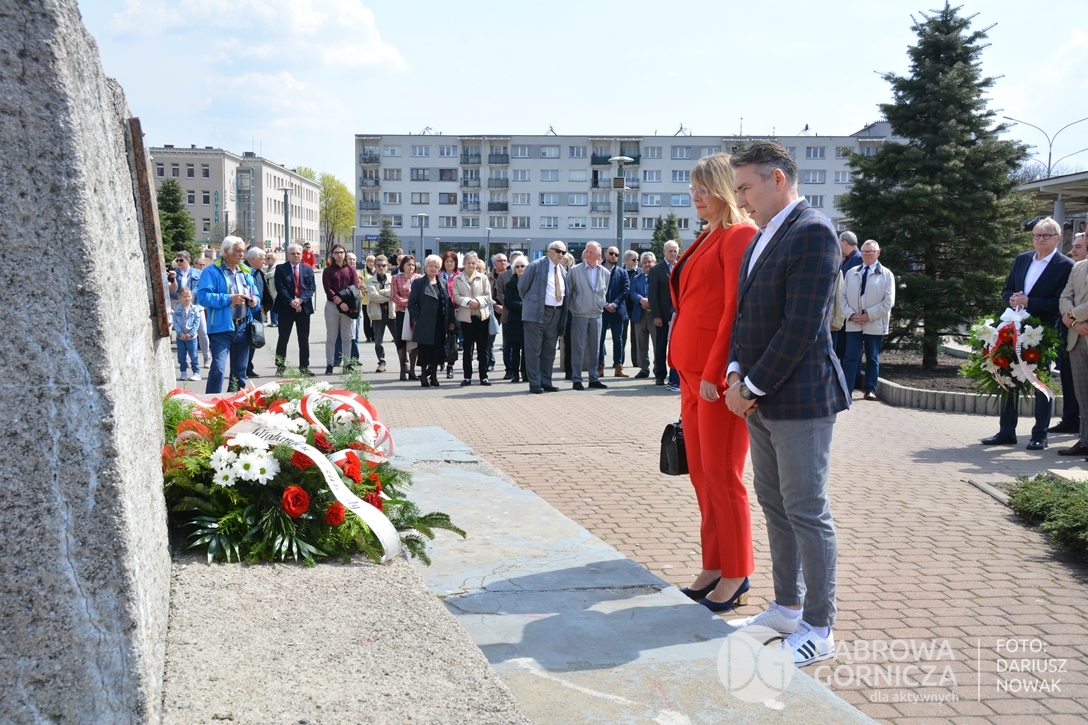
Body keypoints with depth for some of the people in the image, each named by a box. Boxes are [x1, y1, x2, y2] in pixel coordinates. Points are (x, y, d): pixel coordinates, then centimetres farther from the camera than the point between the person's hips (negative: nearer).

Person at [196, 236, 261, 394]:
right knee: (218, 368, -12)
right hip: (222, 328, -6)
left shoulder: (246, 272, 15)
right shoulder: (211, 271, -6)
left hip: (243, 328, 6)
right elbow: (203, 296, -16)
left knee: (240, 369, 14)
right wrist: (229, 298, -21)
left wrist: (255, 301, -4)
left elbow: (256, 295, 20)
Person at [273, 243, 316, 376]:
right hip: (286, 308, -2)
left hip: (304, 307, 2)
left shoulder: (308, 269, 10)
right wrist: (291, 302, -16)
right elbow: (280, 287, -7)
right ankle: (280, 367, 8)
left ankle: (304, 367, 13)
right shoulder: (280, 268, 2)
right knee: (283, 339, 2)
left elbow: (312, 287, 1)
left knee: (304, 340, 6)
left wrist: (301, 300, -13)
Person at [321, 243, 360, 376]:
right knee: (331, 337, 2)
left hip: (348, 307, 1)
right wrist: (339, 302, -16)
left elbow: (355, 288, 0)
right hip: (332, 306, -1)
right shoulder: (328, 270, 4)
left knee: (347, 337, 6)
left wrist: (346, 302, -13)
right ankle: (329, 365, 4)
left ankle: (348, 365, 11)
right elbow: (328, 289, -6)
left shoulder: (351, 270, 9)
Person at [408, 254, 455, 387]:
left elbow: (448, 302, 13)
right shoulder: (418, 283, 1)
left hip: (440, 324, 4)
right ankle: (424, 375, 10)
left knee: (437, 350, 6)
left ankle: (434, 376, 18)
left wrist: (450, 320, 5)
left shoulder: (442, 283, 13)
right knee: (424, 350, 0)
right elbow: (411, 303, -3)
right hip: (425, 324, -4)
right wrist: (417, 319, -10)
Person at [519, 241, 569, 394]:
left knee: (549, 350, 11)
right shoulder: (537, 265, -5)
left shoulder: (563, 270, 13)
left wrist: (563, 309, 14)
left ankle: (546, 382, 18)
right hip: (537, 313, -6)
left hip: (556, 314, 6)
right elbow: (522, 286, 0)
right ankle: (534, 384, 2)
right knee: (534, 350, -3)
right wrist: (530, 303, 8)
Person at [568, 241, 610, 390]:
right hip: (579, 315, -3)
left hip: (596, 315, 3)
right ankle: (576, 380, 4)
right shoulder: (575, 270, -5)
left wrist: (601, 306, 11)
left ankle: (594, 378, 16)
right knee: (578, 348, -1)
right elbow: (568, 292, 0)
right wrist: (569, 309, 0)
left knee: (594, 348, 8)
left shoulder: (605, 273, 4)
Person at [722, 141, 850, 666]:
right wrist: (737, 374, 2)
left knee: (807, 511, -2)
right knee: (773, 503, 16)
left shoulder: (813, 233, -14)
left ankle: (818, 629, 10)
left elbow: (801, 327, -20)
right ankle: (787, 607, 29)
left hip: (800, 398, -9)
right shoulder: (762, 237, 15)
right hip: (761, 398, 9)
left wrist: (754, 387, -14)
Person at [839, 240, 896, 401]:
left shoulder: (886, 274, 1)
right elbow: (842, 296, 8)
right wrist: (850, 314, -7)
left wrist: (869, 316, -12)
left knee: (873, 358, 8)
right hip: (853, 323, 2)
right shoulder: (851, 272, 10)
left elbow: (888, 301, -6)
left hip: (875, 324, -2)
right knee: (850, 357, -2)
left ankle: (870, 390, 15)